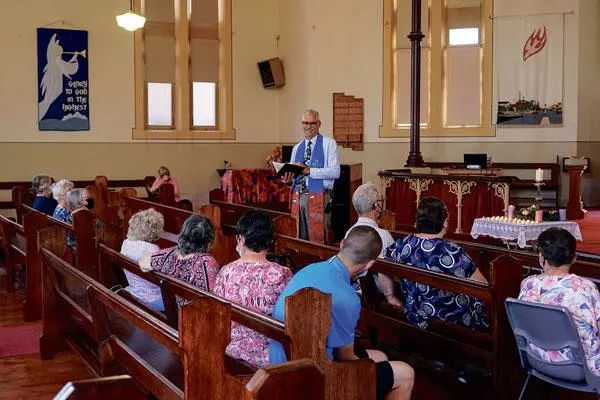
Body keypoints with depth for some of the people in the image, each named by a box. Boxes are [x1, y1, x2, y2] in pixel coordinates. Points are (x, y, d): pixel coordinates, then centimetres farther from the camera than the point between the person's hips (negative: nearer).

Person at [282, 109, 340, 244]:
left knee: (318, 239, -6)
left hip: (319, 198, -5)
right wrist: (289, 181, -5)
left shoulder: (329, 144, 1)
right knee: (300, 240, 6)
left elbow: (335, 172, -11)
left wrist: (309, 170, -18)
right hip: (298, 197, 5)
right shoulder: (297, 148, 17)